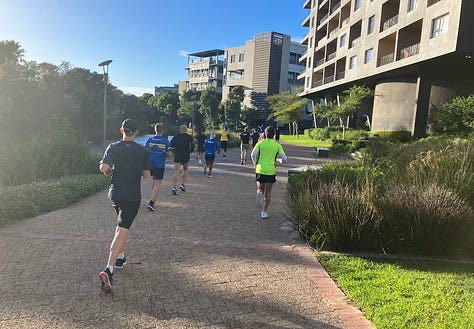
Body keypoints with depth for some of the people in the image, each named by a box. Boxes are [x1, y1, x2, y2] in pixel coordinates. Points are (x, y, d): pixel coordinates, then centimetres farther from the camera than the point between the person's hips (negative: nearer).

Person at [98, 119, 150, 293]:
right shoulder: (142, 151, -2)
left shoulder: (113, 147, -3)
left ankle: (120, 257, 35)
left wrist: (109, 172, 5)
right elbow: (146, 174, 5)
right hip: (132, 197, -3)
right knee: (122, 230, -7)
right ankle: (108, 269, -20)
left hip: (115, 193, 3)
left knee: (122, 225, 26)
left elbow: (103, 167, -16)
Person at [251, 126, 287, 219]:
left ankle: (260, 194, -19)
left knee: (260, 189, 17)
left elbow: (253, 154, -9)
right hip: (271, 171, 0)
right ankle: (264, 212, 9)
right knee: (268, 192, 11)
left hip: (260, 170, 0)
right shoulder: (277, 145, 3)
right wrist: (278, 159, 22)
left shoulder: (260, 143, 1)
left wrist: (255, 164, 8)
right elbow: (284, 158, 0)